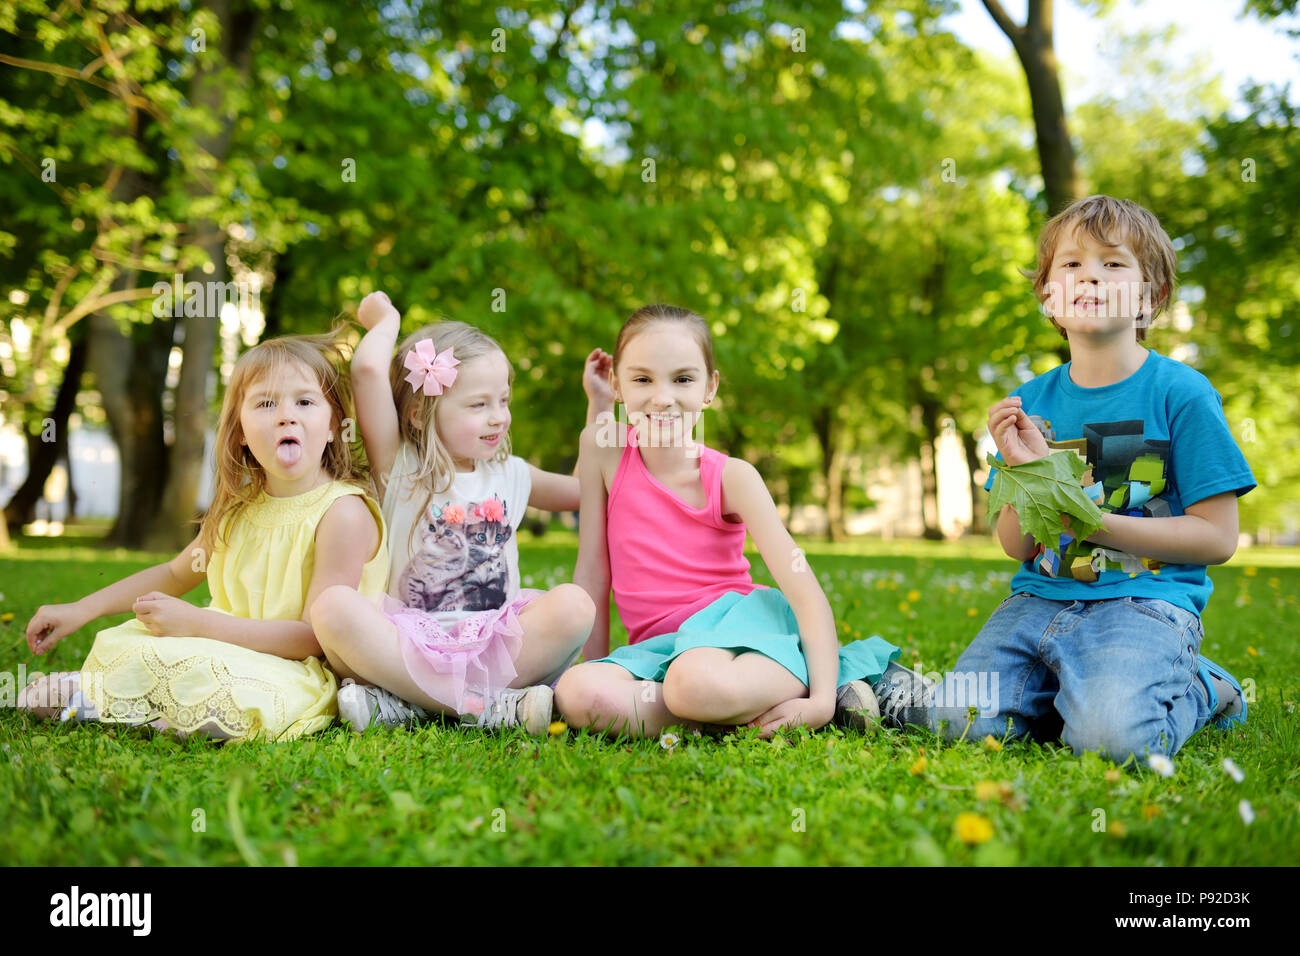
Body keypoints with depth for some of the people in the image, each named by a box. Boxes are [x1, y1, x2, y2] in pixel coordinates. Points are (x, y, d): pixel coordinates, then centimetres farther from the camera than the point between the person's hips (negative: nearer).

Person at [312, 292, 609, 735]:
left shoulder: (511, 475, 17)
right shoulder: (399, 469, 2)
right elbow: (368, 370, -12)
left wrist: (599, 403, 24)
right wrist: (385, 321, 8)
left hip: (497, 646, 3)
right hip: (412, 644, -3)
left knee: (573, 603, -26)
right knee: (332, 605, -31)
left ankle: (402, 703, -25)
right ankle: (489, 705, -32)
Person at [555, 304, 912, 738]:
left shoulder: (731, 477, -7)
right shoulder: (604, 447, -2)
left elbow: (805, 590, -12)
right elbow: (592, 570, 3)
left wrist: (822, 700, -24)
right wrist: (592, 664, 2)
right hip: (657, 644, 3)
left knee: (695, 686, -40)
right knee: (576, 694, -31)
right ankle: (741, 710, -18)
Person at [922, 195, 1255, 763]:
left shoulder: (1181, 393, -3)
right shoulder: (1029, 403, 9)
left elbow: (1217, 537, -6)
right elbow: (1016, 546, 9)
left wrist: (1094, 523, -17)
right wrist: (1026, 471, -12)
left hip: (1145, 598, -3)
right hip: (1039, 599, 4)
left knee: (1111, 738, -29)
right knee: (962, 723, -17)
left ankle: (1196, 690, 3)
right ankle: (1065, 683, 10)